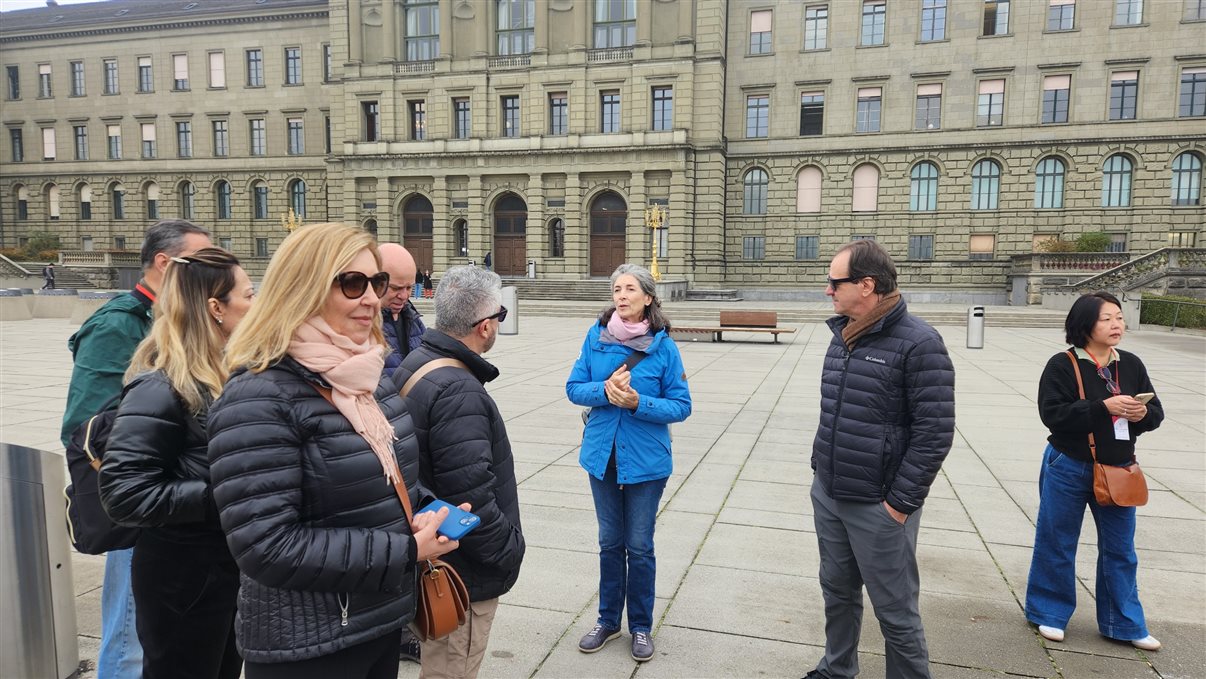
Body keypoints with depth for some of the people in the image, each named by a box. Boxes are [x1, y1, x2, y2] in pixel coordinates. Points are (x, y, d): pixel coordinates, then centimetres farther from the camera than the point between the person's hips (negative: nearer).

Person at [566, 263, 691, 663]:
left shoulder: (663, 346, -12)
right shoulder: (596, 336, -5)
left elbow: (681, 406, -9)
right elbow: (574, 388, -1)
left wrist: (638, 402, -24)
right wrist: (605, 390, -21)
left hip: (645, 461, -2)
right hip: (602, 455, 2)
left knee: (639, 547, 10)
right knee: (610, 543, 17)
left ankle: (641, 626, 30)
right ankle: (608, 619, 35)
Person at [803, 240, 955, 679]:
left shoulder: (918, 343, -16)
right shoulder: (843, 335, 8)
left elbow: (935, 432, -17)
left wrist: (902, 502, -16)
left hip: (878, 506, -7)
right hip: (827, 495, 7)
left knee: (895, 611, 6)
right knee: (837, 591, 21)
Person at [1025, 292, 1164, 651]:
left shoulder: (1131, 365, 3)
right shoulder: (1063, 364, -12)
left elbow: (1156, 412, 8)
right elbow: (1052, 413, -21)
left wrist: (1142, 413, -15)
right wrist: (1103, 407, -27)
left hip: (1117, 470, 5)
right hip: (1068, 470, -4)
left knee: (1120, 549, 14)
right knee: (1057, 544, 9)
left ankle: (1124, 624, 30)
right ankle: (1049, 613, 26)